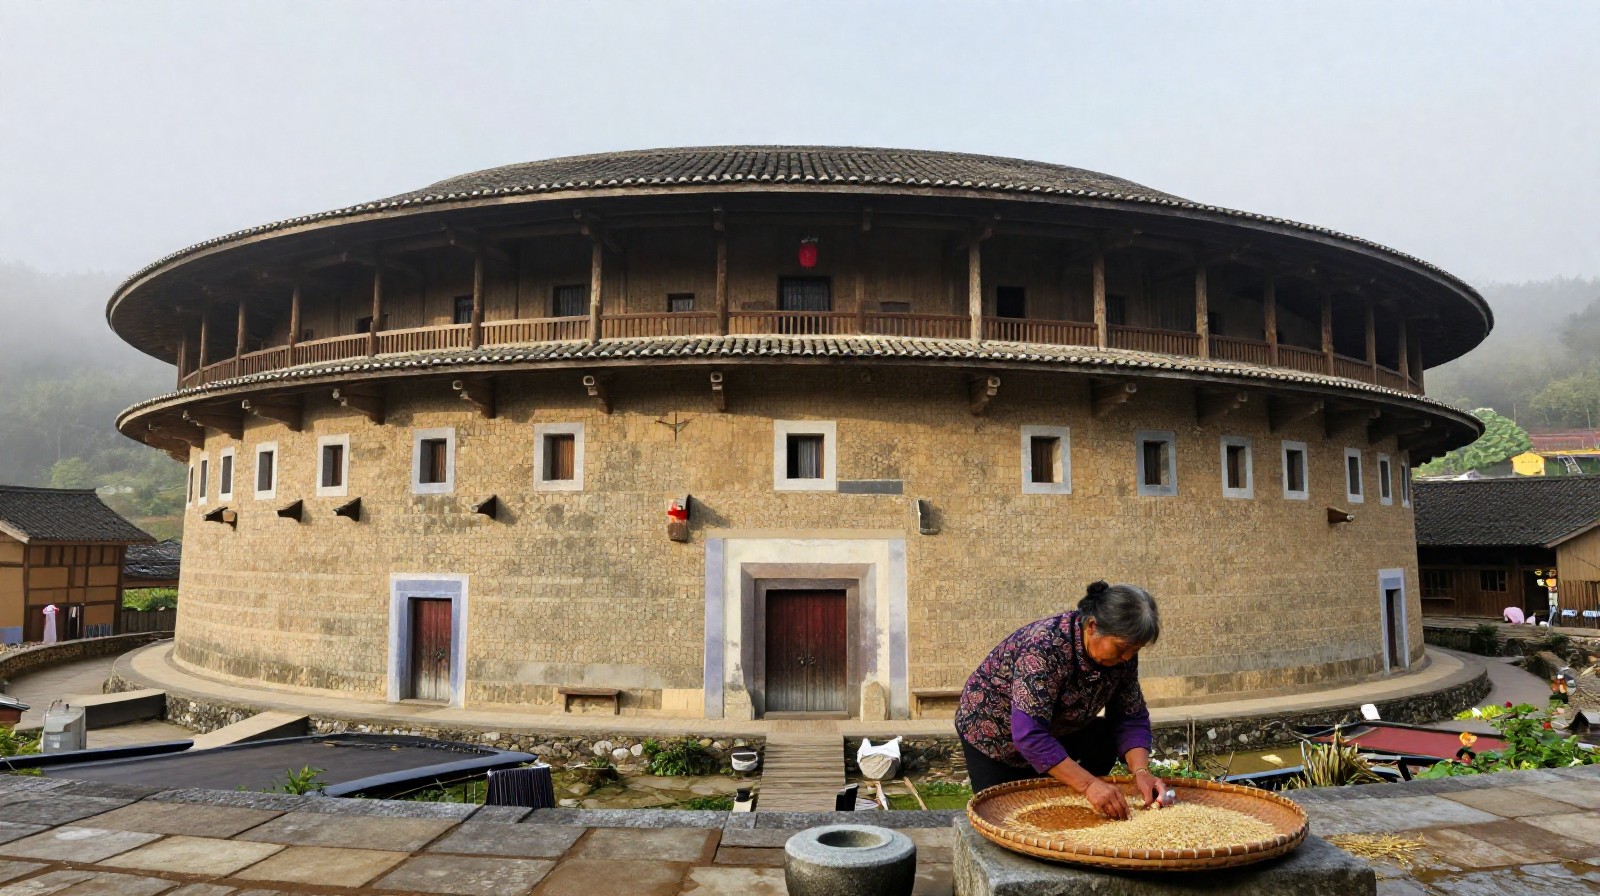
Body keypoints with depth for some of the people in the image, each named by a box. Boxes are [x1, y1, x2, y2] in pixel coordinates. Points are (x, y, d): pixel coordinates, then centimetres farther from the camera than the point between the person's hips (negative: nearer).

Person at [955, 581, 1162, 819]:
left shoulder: (1122, 651, -16)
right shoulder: (1044, 647, -37)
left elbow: (1131, 718, -11)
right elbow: (1030, 734, -42)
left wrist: (1141, 771, -28)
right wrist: (1088, 784, -46)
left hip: (1055, 732, 6)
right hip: (993, 733, -6)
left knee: (1106, 737, -16)